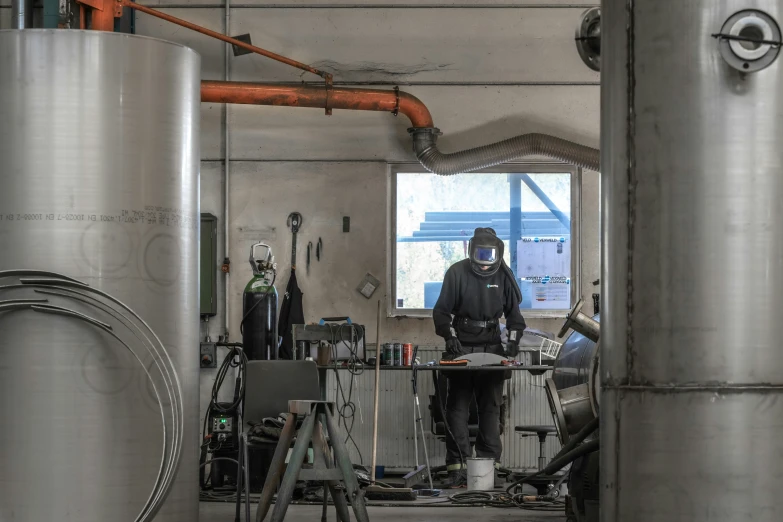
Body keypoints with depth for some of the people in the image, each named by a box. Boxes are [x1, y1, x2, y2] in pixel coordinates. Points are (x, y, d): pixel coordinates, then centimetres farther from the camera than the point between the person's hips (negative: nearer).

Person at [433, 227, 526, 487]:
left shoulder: (503, 275, 4)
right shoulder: (457, 273, -4)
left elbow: (513, 311, 13)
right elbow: (442, 310, -1)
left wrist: (514, 339, 0)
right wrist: (449, 336, -15)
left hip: (492, 346, 3)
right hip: (461, 346, -2)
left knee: (491, 407, 1)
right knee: (457, 407, -6)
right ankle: (457, 468, -7)